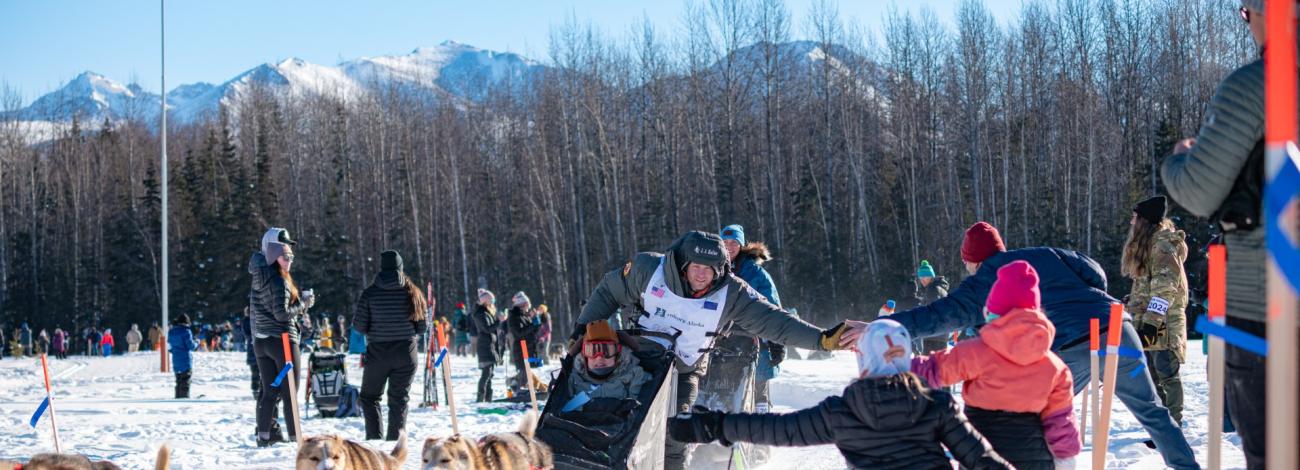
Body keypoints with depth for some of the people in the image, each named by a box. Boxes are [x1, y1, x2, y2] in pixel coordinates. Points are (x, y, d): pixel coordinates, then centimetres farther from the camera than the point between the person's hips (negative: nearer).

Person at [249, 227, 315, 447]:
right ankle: (295, 437, -1)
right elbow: (282, 313, -22)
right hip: (282, 339, -8)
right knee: (290, 392, -2)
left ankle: (263, 435, 11)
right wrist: (304, 304, -7)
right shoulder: (279, 281, -16)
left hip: (260, 341, 8)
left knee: (269, 392, 12)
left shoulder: (259, 278, 10)